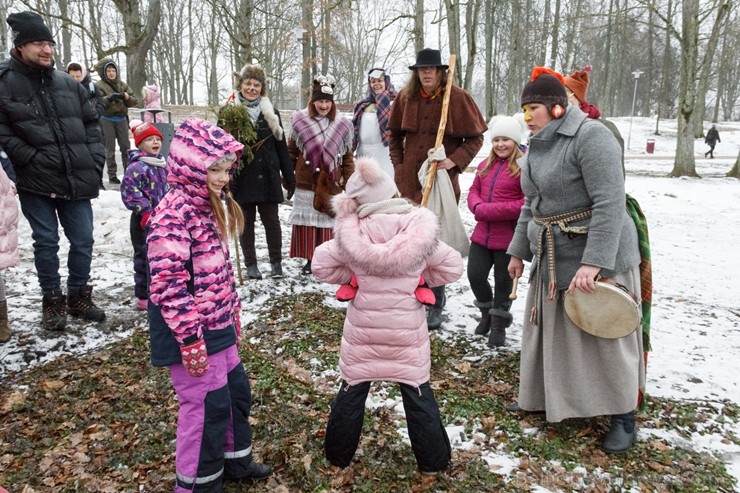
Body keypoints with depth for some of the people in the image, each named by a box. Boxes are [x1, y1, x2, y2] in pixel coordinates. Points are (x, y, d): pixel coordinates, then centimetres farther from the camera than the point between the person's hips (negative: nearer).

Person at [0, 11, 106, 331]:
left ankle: (78, 297, 26)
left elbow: (91, 123, 15)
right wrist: (33, 159, -14)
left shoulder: (69, 84, 9)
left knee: (83, 241, 8)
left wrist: (95, 160, 5)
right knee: (46, 243, 5)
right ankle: (52, 302, 21)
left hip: (78, 180, 4)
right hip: (35, 182, -3)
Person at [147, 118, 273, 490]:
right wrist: (189, 337, -24)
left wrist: (233, 312, 19)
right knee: (208, 406, 3)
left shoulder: (207, 205, 9)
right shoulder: (173, 214, -22)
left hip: (217, 326, 10)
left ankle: (235, 460, 41)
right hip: (191, 332, -10)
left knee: (237, 391, 20)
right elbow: (168, 283, -26)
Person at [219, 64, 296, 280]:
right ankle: (251, 264, 17)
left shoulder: (270, 112, 8)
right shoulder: (229, 112, 1)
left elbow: (281, 146, 8)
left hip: (267, 176, 1)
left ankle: (276, 262, 15)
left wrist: (289, 177, 6)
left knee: (271, 220, 4)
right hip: (241, 177, -1)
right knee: (246, 222, 7)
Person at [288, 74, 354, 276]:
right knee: (307, 223, 4)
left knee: (328, 223, 3)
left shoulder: (342, 125, 3)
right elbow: (291, 151, 5)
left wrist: (350, 182, 2)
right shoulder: (300, 121, 1)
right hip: (305, 183, 0)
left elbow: (348, 156, 6)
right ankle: (310, 260, 16)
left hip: (331, 184, 0)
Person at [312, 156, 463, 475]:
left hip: (363, 329, 1)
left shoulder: (352, 234, -12)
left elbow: (321, 265, 0)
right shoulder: (420, 231, -13)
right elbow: (452, 267, -1)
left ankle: (338, 455, 33)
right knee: (418, 393, 14)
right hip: (407, 331, 0)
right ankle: (433, 460, 27)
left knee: (351, 391, 17)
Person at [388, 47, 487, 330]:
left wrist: (455, 161, -16)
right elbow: (395, 134, 16)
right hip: (410, 181, 4)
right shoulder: (406, 97, 5)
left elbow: (475, 138, -2)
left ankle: (436, 304, 15)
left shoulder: (457, 98, -7)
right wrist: (398, 164, 6)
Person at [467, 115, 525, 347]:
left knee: (503, 281, 10)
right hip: (482, 233, 6)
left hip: (509, 237, -6)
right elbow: (473, 190, 14)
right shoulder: (486, 164, 9)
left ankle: (499, 323, 29)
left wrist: (491, 210, -21)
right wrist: (478, 207, -9)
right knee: (475, 275, 7)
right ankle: (487, 312, 34)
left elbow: (527, 204, -19)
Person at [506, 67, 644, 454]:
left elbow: (610, 204, -25)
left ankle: (624, 418, 20)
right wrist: (518, 250, 16)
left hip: (598, 255, -8)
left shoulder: (590, 136, -18)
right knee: (548, 329, 16)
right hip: (551, 257, 8)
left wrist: (593, 263, -31)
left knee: (605, 334, 3)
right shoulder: (537, 147, 9)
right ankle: (542, 397, 34)